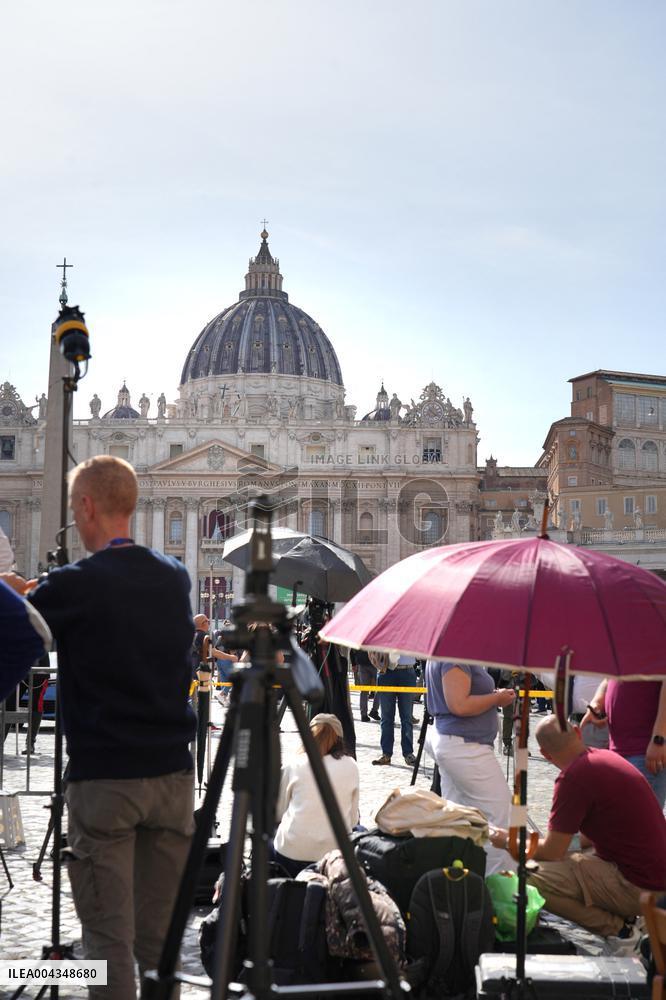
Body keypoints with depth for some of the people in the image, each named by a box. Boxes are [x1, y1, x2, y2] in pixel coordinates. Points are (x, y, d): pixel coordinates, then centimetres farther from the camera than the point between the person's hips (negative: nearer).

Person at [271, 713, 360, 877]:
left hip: (290, 855, 0)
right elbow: (353, 819, 8)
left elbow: (278, 813, 9)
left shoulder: (293, 764, 1)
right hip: (336, 854, 0)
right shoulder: (351, 766, 3)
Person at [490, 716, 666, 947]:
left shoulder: (574, 778, -18)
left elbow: (552, 852, -10)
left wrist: (508, 842, 6)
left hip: (636, 886, -10)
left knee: (530, 879, -16)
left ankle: (617, 929, -7)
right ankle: (621, 919, 10)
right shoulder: (605, 757, 9)